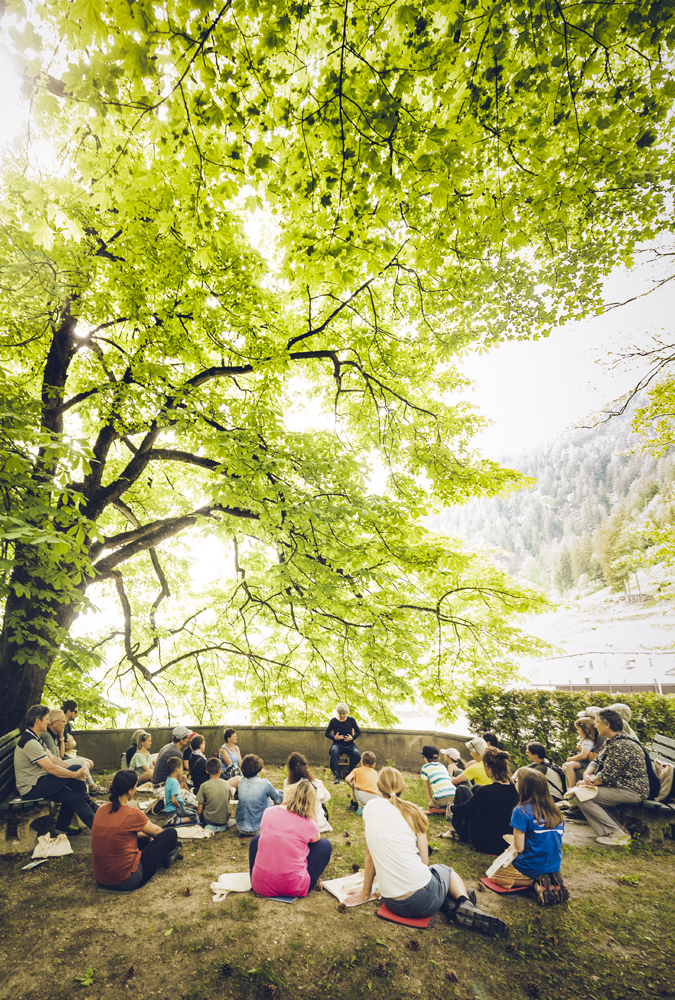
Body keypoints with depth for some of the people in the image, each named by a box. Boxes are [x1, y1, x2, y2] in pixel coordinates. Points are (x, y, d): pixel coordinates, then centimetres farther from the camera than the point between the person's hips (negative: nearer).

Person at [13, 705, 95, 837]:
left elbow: (52, 758, 11)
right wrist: (75, 774, -17)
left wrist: (71, 769, -2)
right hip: (31, 789, -10)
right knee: (77, 767, -19)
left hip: (38, 783, 10)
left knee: (74, 796, -3)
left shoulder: (35, 738, 12)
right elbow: (51, 768, -25)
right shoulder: (30, 742, -23)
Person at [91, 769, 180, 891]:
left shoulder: (102, 810, -2)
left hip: (100, 879, 8)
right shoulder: (132, 813, -20)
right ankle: (167, 856, 38)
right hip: (126, 880, -8)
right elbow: (156, 831, 1)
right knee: (170, 834, 7)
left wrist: (142, 834, 26)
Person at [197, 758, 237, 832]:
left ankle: (211, 827, 2)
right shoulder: (226, 784, -4)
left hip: (209, 820, -5)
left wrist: (199, 819, 10)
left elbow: (199, 811, -9)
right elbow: (228, 801, 8)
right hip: (225, 819, 5)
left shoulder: (204, 786, -13)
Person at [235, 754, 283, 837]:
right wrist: (281, 792, 21)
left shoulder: (241, 782, -6)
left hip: (241, 826, 5)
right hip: (257, 828, -5)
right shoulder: (264, 783, -19)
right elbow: (278, 800, -2)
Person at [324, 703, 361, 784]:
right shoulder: (333, 721, 1)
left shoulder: (351, 720, 4)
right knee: (334, 751, -37)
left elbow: (358, 732, 10)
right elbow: (326, 733, 6)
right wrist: (334, 737, -12)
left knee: (357, 754, -31)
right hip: (338, 744, -1)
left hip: (349, 745, 1)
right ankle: (337, 776, -34)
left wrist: (352, 737, -9)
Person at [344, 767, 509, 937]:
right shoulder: (412, 811, -1)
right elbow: (424, 861, 2)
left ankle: (454, 906, 5)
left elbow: (370, 853, 9)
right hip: (424, 900, -2)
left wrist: (365, 893, 20)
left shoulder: (370, 807, 2)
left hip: (392, 903, 2)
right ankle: (464, 905, 5)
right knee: (446, 870, 33)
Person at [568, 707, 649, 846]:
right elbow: (597, 761, 16)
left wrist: (590, 782, -6)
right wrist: (587, 775, -4)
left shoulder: (621, 745, -23)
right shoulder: (611, 742, 11)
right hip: (620, 786, 10)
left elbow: (607, 776, -23)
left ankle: (617, 834, -9)